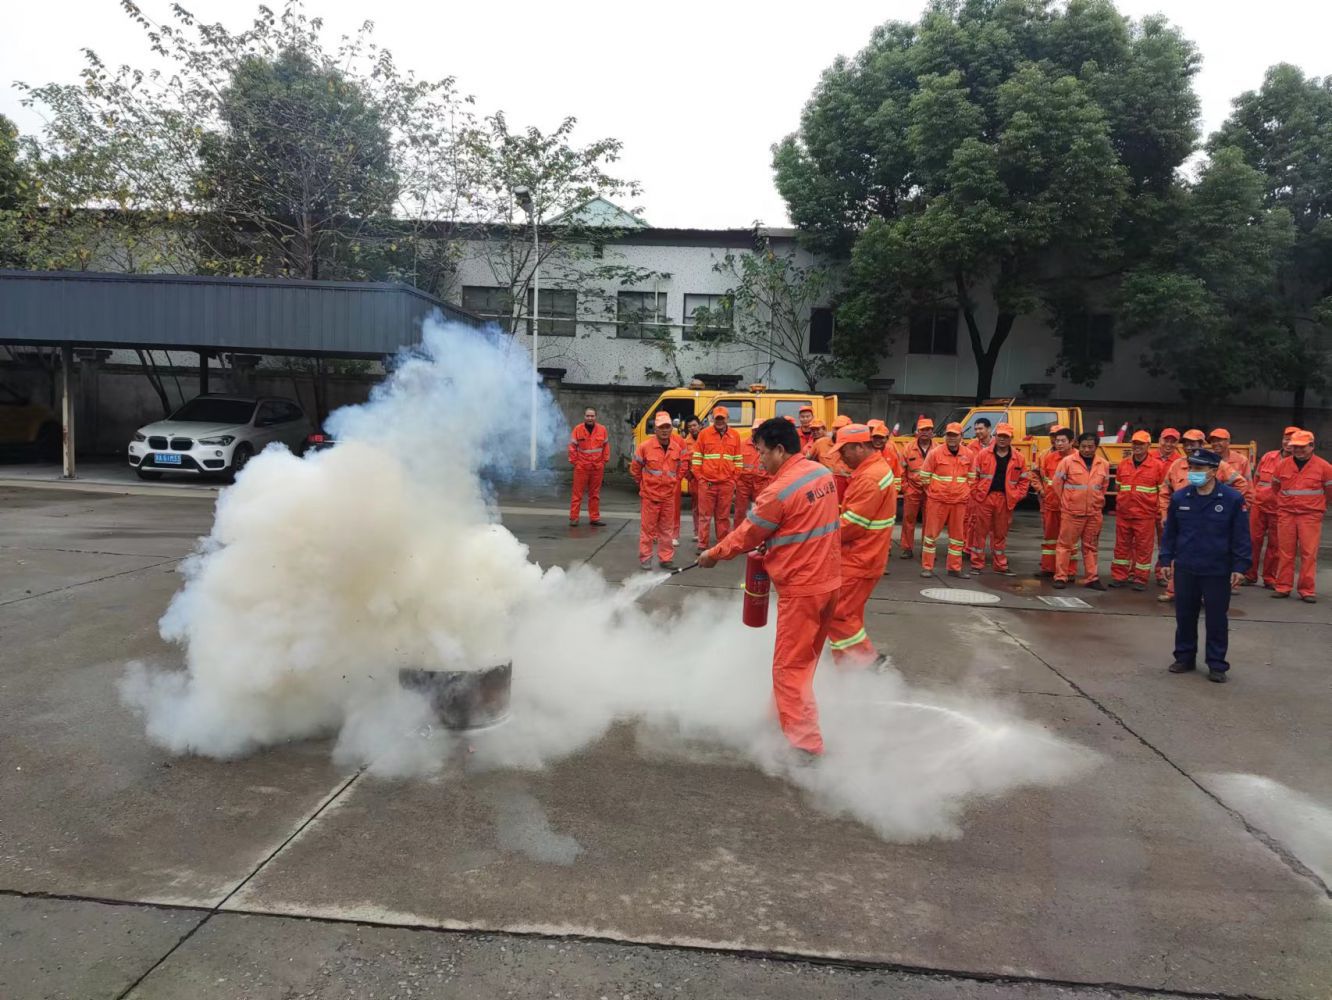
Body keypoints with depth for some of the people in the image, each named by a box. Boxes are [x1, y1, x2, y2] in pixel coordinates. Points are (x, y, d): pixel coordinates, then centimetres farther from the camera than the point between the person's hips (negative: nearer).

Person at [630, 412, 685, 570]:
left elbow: (681, 467, 16)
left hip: (669, 496, 4)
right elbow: (635, 468, 2)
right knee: (647, 527, 4)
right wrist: (643, 484, 6)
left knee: (667, 529, 11)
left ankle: (666, 559, 20)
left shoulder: (677, 448, 0)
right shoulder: (645, 447, -10)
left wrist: (673, 482, 11)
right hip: (649, 495, -3)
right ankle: (645, 558, 14)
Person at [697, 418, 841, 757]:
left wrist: (713, 554, 7)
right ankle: (784, 715, 37)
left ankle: (806, 745, 2)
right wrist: (771, 543, 9)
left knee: (790, 667, 0)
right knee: (805, 659, 21)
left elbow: (746, 534, -8)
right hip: (828, 580, 9)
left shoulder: (779, 490, -20)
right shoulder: (823, 473, 5)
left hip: (801, 587, -9)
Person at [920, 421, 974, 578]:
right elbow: (924, 476, 0)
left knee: (957, 535, 10)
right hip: (937, 501, -3)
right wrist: (933, 492, 5)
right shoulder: (935, 453, -7)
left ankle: (955, 568, 20)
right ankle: (926, 567, 9)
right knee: (932, 533, 0)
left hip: (959, 502, 3)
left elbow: (971, 478, 14)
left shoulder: (968, 455, 3)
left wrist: (964, 493, 8)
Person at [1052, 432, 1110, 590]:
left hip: (1094, 513, 4)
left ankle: (1092, 578, 19)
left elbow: (1104, 487, 18)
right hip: (1071, 512, -3)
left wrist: (1098, 504, 16)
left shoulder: (1104, 465, 5)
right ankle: (1061, 577, 6)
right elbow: (1057, 484, 0)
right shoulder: (1068, 462, -7)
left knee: (1090, 546, 12)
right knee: (1065, 544, 0)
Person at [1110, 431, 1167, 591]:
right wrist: (1121, 502, 9)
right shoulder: (1123, 464, 8)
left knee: (1143, 547, 3)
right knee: (1121, 545, 9)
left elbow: (1163, 491, 0)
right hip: (1123, 514, 4)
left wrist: (1160, 513, -3)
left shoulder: (1157, 465, -2)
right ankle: (1119, 576, 19)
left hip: (1145, 516, -3)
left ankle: (1141, 579, 13)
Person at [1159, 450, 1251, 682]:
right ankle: (1185, 657, 25)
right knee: (1184, 615, 11)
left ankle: (1217, 664, 17)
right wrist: (1167, 560, 7)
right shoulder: (1179, 498, 1)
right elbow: (1169, 532, 9)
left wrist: (1239, 566, -8)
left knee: (1217, 619, 6)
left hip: (1218, 571, -3)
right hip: (1185, 569, 3)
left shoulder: (1233, 499, -7)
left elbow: (1241, 536, -4)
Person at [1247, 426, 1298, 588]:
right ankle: (1250, 575, 15)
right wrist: (1253, 496, 12)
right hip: (1258, 505, 2)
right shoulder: (1268, 457, 7)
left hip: (1279, 509, -2)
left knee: (1274, 544, 5)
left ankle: (1269, 578, 16)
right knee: (1254, 540, 4)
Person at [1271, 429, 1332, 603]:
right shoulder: (1282, 465, 4)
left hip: (1310, 515, -2)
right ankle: (1283, 587, 10)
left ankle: (1307, 590, 1)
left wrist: (1318, 506, 16)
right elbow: (1275, 487, 20)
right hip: (1286, 514, 2)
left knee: (1309, 553, -3)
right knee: (1285, 552, 4)